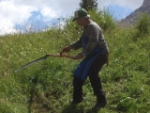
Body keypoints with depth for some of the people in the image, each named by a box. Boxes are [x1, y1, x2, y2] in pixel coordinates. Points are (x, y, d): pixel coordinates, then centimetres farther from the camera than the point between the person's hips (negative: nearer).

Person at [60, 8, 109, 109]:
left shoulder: (92, 26, -18)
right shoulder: (87, 27, 14)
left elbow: (92, 43, -28)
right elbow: (82, 41, 21)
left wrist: (83, 53, -29)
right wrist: (71, 47, 9)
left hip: (100, 54, -10)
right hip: (92, 55, 10)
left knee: (92, 73, -23)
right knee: (78, 74, 9)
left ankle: (101, 100, -13)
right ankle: (77, 97, 22)